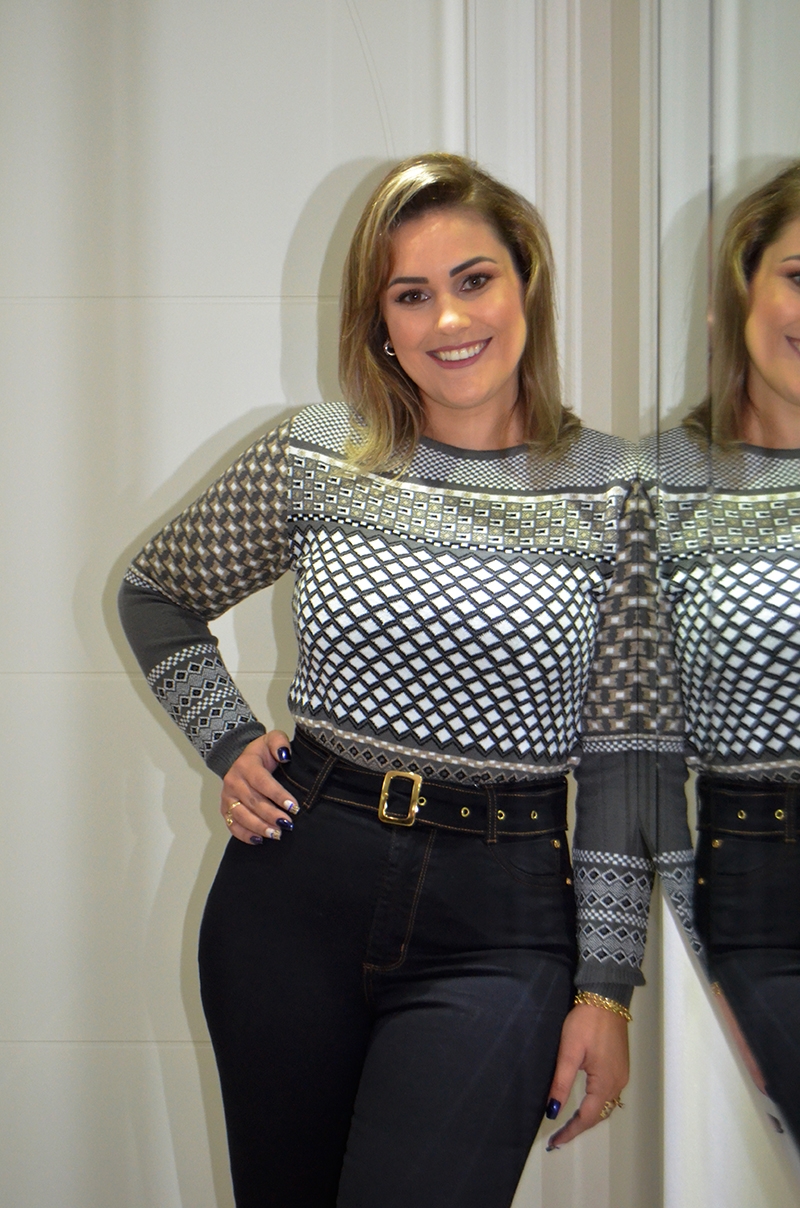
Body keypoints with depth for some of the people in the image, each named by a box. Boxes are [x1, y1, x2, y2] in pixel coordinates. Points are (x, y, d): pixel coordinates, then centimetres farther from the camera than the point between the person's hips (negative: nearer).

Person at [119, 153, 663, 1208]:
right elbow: (153, 594, 18)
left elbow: (622, 755, -1)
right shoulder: (311, 460, 1)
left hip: (500, 921, -2)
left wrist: (606, 986, -3)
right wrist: (228, 742, 4)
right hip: (297, 890, 2)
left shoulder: (614, 491, -2)